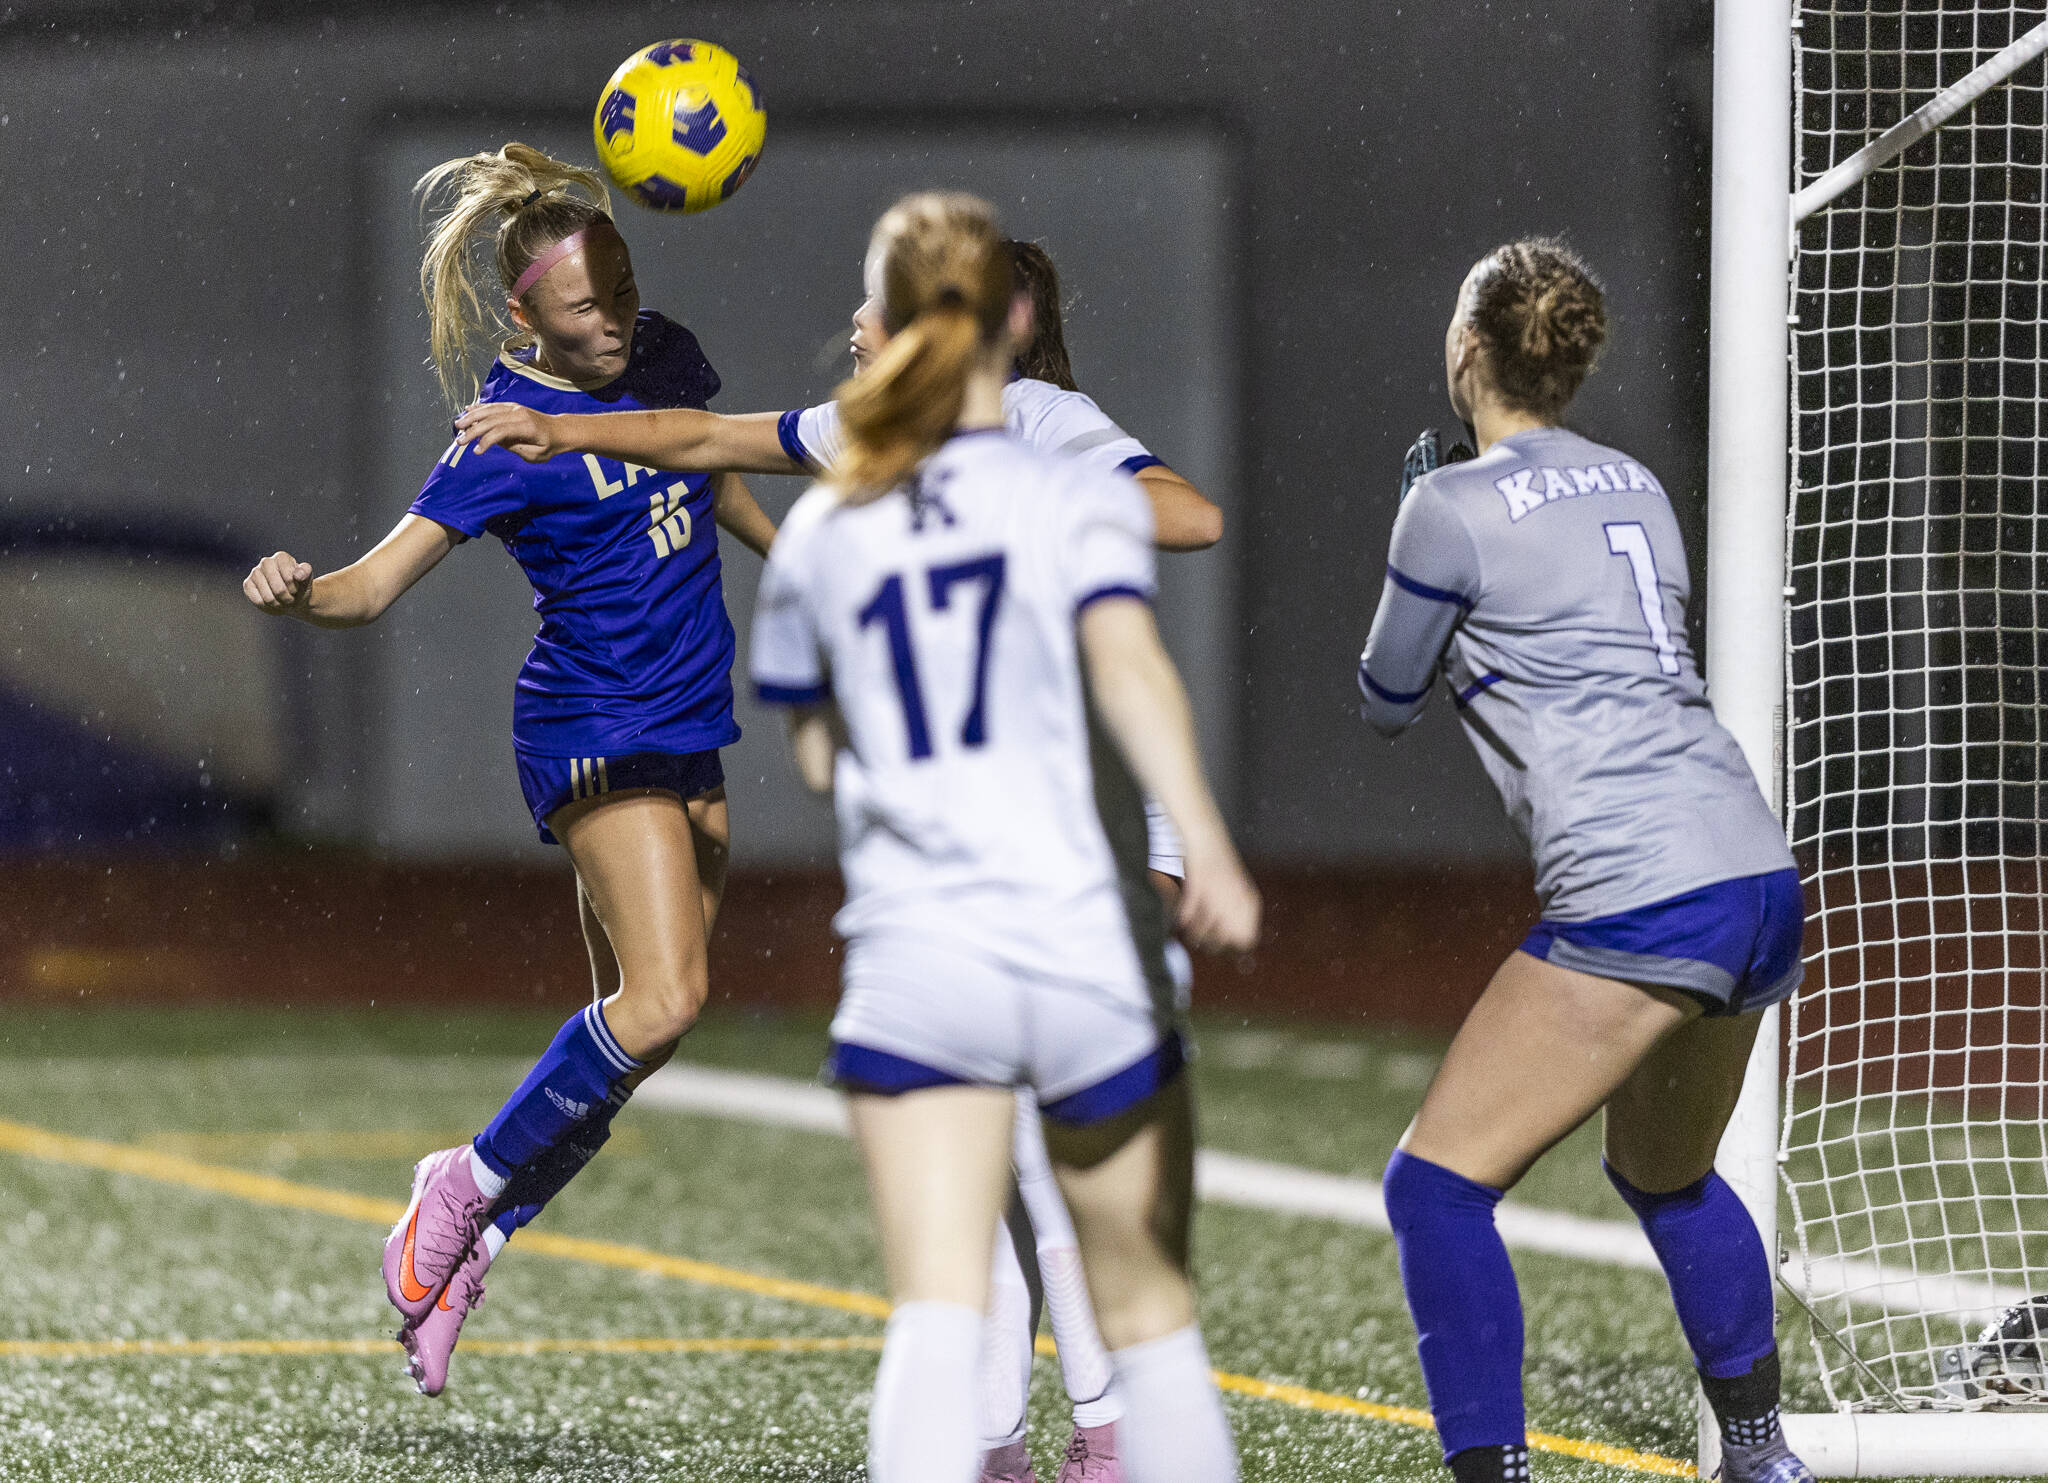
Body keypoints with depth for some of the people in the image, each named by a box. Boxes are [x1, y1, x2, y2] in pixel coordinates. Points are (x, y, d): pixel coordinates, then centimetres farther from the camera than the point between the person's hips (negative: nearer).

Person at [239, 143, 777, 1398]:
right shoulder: (510, 436, -16)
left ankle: (468, 1247, 16)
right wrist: (297, 593, -40)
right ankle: (467, 1188, -7)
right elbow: (377, 585, -19)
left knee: (634, 1025, 7)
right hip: (595, 733, -8)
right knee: (663, 999, -23)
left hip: (690, 736, 8)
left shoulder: (665, 359, 4)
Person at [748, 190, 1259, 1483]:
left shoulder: (821, 534, 11)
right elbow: (1128, 659, -17)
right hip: (1091, 947, -1)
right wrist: (1206, 844, -28)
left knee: (937, 1316, -12)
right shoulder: (1077, 499, 2)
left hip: (913, 960, 1)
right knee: (1148, 1308, 15)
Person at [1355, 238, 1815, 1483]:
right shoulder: (1635, 487, 16)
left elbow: (1389, 702, 9)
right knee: (1667, 1175, 29)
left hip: (1638, 902, -8)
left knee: (1438, 1184, -4)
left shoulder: (1454, 508, -5)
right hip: (1763, 880, 8)